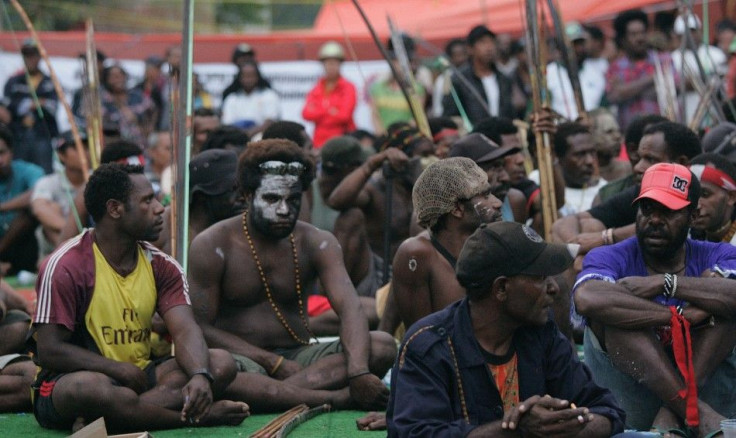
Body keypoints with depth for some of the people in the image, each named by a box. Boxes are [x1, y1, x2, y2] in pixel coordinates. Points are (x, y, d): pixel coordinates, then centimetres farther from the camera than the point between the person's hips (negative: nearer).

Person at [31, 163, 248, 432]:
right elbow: (49, 351, -15)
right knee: (89, 387, -42)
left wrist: (201, 376, -29)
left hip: (138, 378, 6)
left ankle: (98, 421, -30)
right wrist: (122, 370, -17)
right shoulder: (66, 266, -12)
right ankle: (201, 416, -25)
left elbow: (185, 330, -7)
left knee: (221, 363, -15)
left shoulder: (161, 267, 6)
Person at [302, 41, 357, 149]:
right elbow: (306, 114, 0)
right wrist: (329, 110, -9)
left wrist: (318, 112, -2)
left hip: (342, 139, -3)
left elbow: (344, 115, -10)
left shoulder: (348, 88, 2)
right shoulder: (316, 90, 13)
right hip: (320, 141, 3)